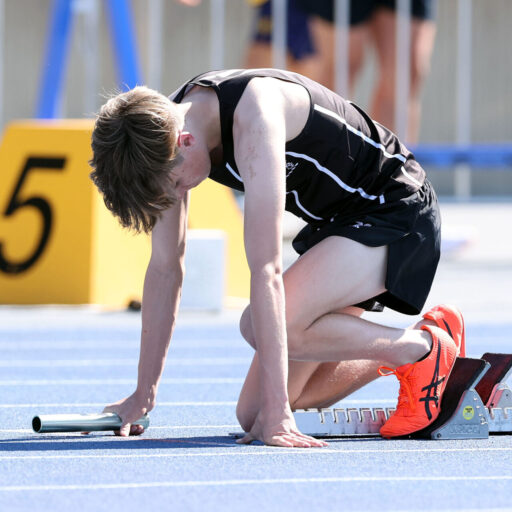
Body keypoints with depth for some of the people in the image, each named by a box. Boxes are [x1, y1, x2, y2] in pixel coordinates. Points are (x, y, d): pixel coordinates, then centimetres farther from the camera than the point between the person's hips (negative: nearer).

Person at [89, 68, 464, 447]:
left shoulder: (253, 117, -34)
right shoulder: (166, 127, -10)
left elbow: (266, 270, -37)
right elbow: (165, 267, -1)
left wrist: (276, 410, -39)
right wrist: (143, 396, 0)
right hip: (333, 224, 8)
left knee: (270, 325, -32)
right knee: (254, 414, 0)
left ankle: (427, 346, -11)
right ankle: (390, 358, 18)